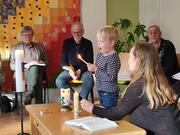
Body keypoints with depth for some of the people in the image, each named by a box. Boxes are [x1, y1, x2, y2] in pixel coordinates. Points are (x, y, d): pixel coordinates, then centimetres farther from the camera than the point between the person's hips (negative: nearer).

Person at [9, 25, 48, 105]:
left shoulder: (40, 47, 24)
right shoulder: (15, 48, 18)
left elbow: (46, 62, 23)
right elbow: (12, 66, 8)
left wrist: (40, 63, -1)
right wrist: (25, 65, -9)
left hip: (38, 69, 2)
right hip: (22, 72, -2)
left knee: (34, 68, -36)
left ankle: (29, 95, -46)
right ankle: (39, 103, -44)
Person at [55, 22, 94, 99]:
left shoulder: (88, 43, 3)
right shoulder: (67, 43, 5)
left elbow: (90, 61, 1)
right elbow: (63, 61, 4)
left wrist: (80, 70, -16)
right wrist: (70, 70, -17)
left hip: (83, 70, -1)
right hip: (69, 70, 1)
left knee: (90, 81, -34)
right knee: (59, 82, -29)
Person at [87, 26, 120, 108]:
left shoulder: (113, 58, -21)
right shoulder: (99, 55, 6)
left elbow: (110, 77, -26)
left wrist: (96, 69, -22)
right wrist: (92, 68, -4)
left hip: (109, 92, -9)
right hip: (101, 91, 9)